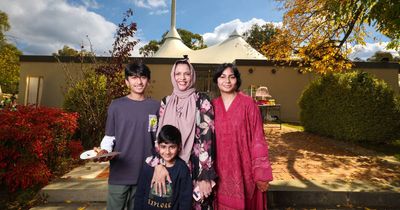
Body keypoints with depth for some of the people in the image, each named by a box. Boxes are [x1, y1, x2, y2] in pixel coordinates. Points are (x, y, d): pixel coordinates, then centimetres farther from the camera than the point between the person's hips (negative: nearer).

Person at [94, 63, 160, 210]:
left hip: (145, 173, 1)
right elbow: (109, 137, 3)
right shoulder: (116, 106, -1)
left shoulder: (155, 107, 2)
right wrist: (104, 151, -17)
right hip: (119, 173, -1)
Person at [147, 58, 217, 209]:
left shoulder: (202, 101, -5)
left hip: (196, 168, -3)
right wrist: (159, 163, -15)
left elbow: (207, 136, -10)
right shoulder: (166, 102, 6)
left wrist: (205, 176, -14)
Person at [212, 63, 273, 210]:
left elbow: (258, 138, -9)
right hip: (220, 169, 3)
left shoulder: (248, 103, -9)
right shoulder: (213, 105, 3)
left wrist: (261, 173, -10)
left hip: (243, 168, -3)